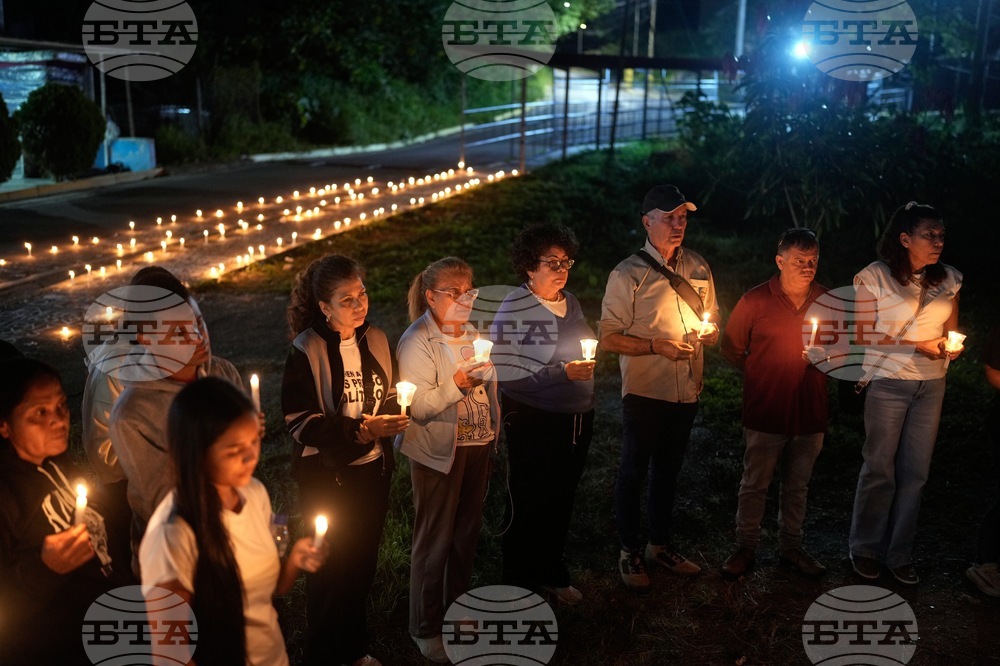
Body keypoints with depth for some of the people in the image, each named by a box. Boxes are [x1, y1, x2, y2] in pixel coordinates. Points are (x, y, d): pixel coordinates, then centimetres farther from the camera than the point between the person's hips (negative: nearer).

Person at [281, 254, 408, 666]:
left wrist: (394, 416, -10)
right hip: (326, 477, -5)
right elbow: (301, 421, -17)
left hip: (372, 469, 5)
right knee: (330, 567, 6)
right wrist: (361, 430, -25)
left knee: (363, 562, 15)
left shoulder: (376, 341, 1)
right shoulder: (307, 352, -15)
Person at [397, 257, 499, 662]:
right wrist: (456, 384, -31)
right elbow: (417, 405, -22)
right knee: (434, 540, 3)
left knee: (466, 533, 18)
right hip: (439, 453, -7)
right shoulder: (417, 342, -15)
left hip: (477, 448, 7)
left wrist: (493, 436, 15)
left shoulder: (473, 335, 8)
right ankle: (425, 628, 20)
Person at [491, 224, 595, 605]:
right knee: (529, 505, 7)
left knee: (560, 501, 19)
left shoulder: (570, 302, 6)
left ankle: (551, 574, 39)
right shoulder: (514, 308, -16)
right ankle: (519, 584, 26)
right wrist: (562, 373, -26)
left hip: (576, 420, 7)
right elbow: (504, 372, -23)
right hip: (534, 423, -6)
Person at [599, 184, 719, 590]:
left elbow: (713, 325, 15)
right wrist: (656, 346, -22)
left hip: (686, 390, 5)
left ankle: (661, 545, 34)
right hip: (644, 390, -5)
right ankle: (629, 553, 22)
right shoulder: (628, 274, -10)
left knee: (668, 470, 18)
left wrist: (707, 333, -8)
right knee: (633, 472, 7)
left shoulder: (698, 268, 6)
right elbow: (608, 338, -12)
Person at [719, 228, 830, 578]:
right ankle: (746, 547, 20)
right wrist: (761, 375, -1)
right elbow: (731, 348, 1)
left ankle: (791, 547, 29)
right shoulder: (755, 300, -6)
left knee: (798, 486, 15)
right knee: (755, 483, 7)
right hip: (765, 412, -3)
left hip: (810, 412, 3)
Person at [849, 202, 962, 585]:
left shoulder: (948, 280, 6)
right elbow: (864, 336, -9)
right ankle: (866, 549, 21)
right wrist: (916, 346, -17)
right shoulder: (875, 276, -8)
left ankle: (899, 554, 20)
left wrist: (951, 346, -8)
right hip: (888, 383, -4)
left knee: (915, 472, 6)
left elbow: (951, 330, 15)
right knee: (880, 468, 4)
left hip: (931, 385, 4)